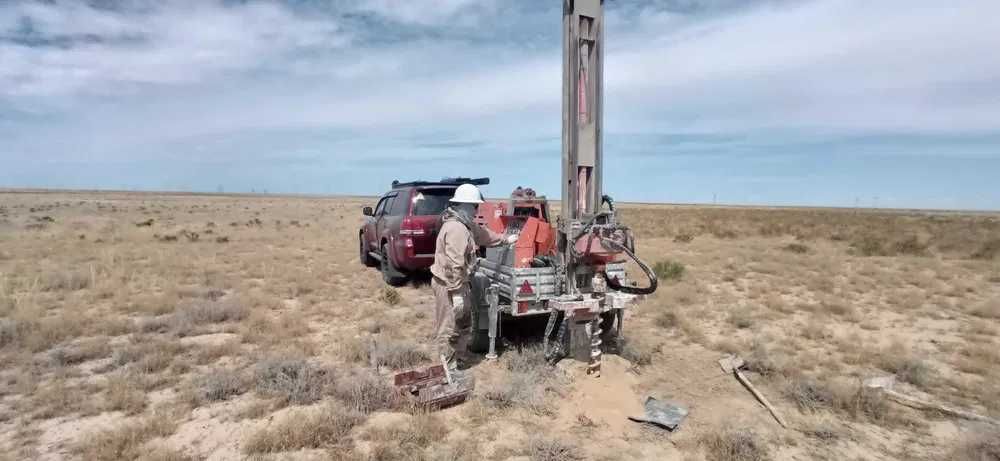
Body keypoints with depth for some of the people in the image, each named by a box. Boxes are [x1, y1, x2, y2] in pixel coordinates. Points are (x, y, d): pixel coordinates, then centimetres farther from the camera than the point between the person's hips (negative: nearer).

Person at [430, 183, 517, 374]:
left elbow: (483, 234, 27)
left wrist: (506, 239, 37)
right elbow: (453, 264, -28)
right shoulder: (456, 229, -24)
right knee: (448, 328, 0)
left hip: (454, 282, 11)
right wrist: (456, 292, -26)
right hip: (449, 284, -11)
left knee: (450, 325, 21)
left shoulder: (465, 224, 10)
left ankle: (450, 361, 35)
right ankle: (448, 369, 11)